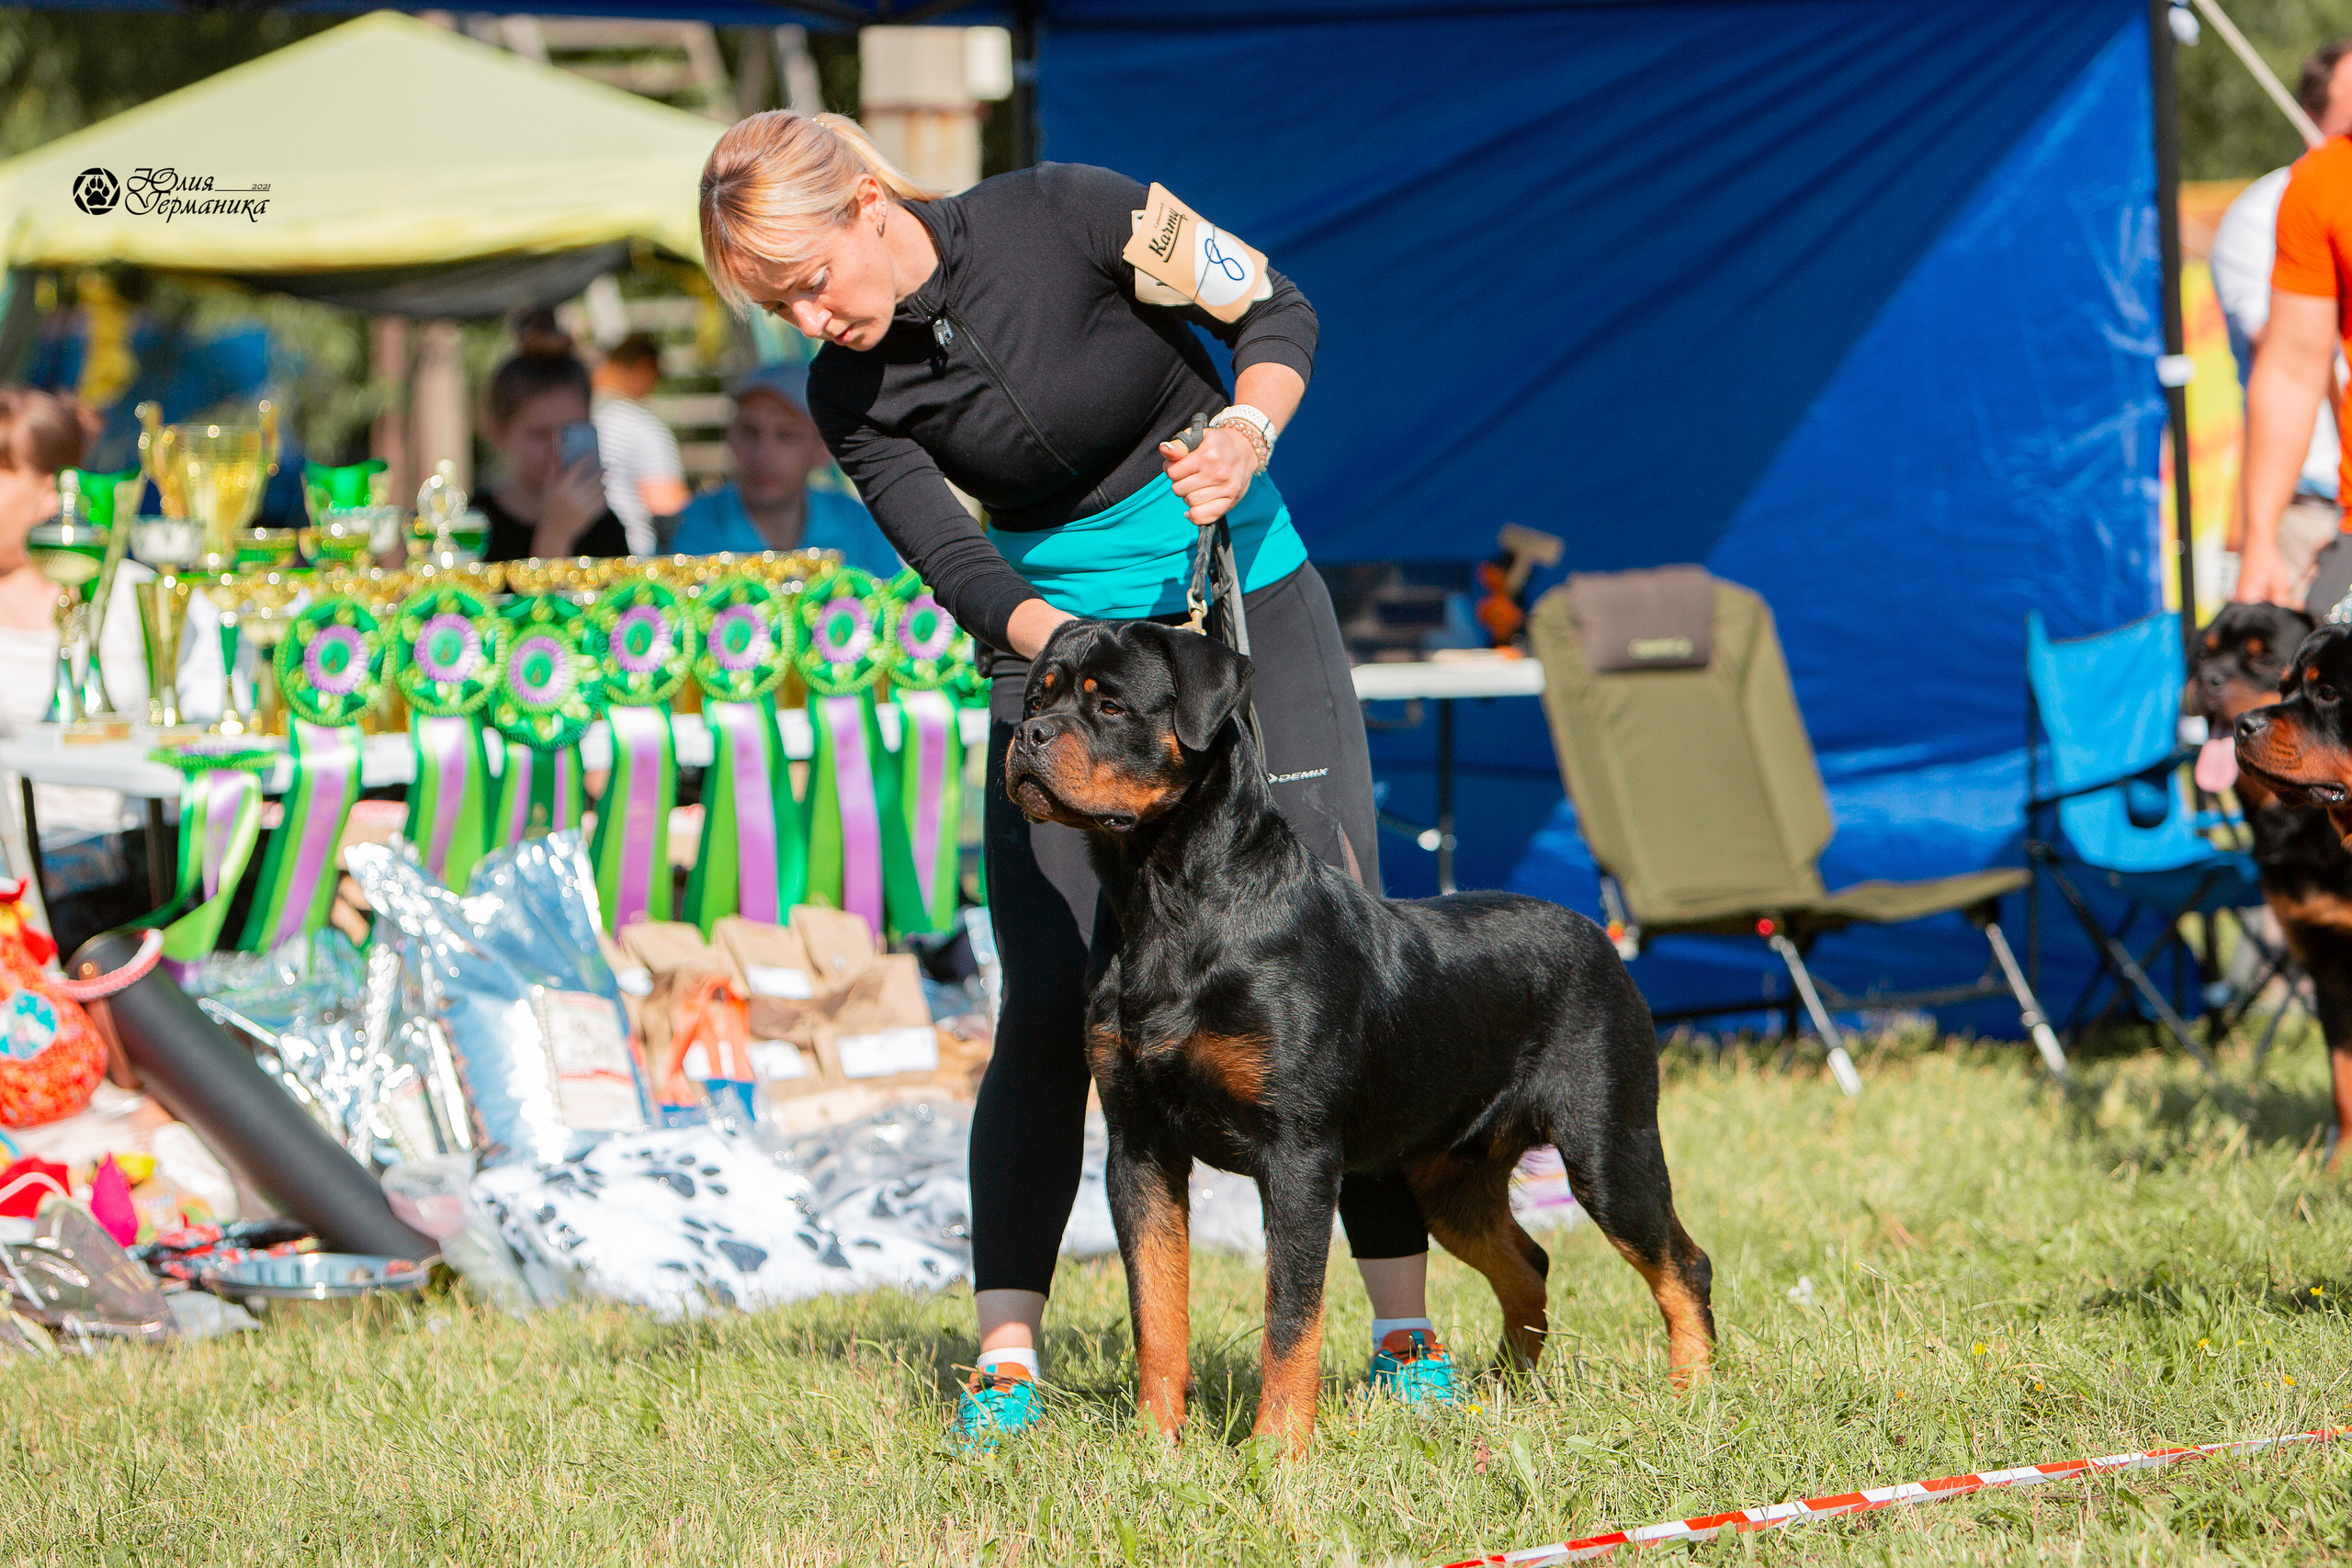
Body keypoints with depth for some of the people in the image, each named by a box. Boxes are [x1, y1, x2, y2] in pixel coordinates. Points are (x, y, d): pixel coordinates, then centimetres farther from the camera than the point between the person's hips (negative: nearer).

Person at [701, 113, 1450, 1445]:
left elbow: (1277, 311, -9)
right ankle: (1009, 1352, -3)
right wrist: (1068, 647, -35)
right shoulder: (854, 397, -7)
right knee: (1050, 1010, -8)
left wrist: (1245, 435, -28)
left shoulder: (1061, 217, -16)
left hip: (1253, 607, -2)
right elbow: (958, 565, -16)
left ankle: (1408, 1331, 0)